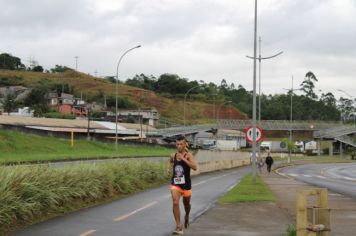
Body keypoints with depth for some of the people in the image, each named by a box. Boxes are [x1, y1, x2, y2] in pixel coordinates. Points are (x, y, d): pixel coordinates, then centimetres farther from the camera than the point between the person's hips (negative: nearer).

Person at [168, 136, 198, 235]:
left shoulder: (188, 155, -10)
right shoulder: (173, 156, 2)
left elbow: (195, 167, -26)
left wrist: (183, 159, -28)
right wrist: (169, 168, 9)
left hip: (186, 184, -1)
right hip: (175, 184, 1)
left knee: (186, 203, 19)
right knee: (175, 203, -19)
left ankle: (187, 216, 53)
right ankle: (178, 227, -17)